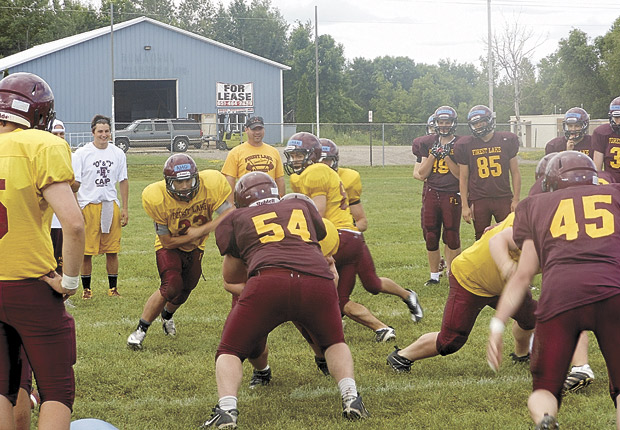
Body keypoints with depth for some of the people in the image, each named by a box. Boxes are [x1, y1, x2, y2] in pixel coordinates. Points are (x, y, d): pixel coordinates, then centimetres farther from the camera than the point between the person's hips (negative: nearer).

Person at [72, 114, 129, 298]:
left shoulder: (118, 153, 7)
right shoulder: (82, 154, -3)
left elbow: (123, 181, 13)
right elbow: (74, 183, -3)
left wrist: (125, 208, 9)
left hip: (111, 205, 3)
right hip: (89, 205, -3)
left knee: (112, 250, 5)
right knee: (86, 250, -1)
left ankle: (113, 287, 16)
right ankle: (86, 288, 11)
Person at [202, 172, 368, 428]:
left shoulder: (236, 219, 27)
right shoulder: (303, 207, 31)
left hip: (268, 282, -2)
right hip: (318, 280, 2)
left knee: (229, 353, 15)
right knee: (334, 343, 30)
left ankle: (227, 408, -8)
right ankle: (350, 396, 9)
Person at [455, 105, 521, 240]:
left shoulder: (506, 140, 3)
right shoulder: (466, 145, 3)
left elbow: (515, 172, 7)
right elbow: (463, 178, 6)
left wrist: (516, 199, 0)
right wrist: (465, 206, 1)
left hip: (503, 199, 0)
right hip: (478, 201, 0)